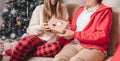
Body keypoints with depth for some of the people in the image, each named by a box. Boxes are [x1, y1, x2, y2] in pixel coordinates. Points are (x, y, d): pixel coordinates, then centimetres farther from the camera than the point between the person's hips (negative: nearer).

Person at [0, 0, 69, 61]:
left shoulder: (63, 8, 9)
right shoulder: (39, 9, 5)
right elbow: (30, 29, 4)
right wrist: (40, 28, -15)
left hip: (53, 41, 1)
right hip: (39, 39, -1)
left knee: (55, 47, -38)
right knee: (26, 41, -37)